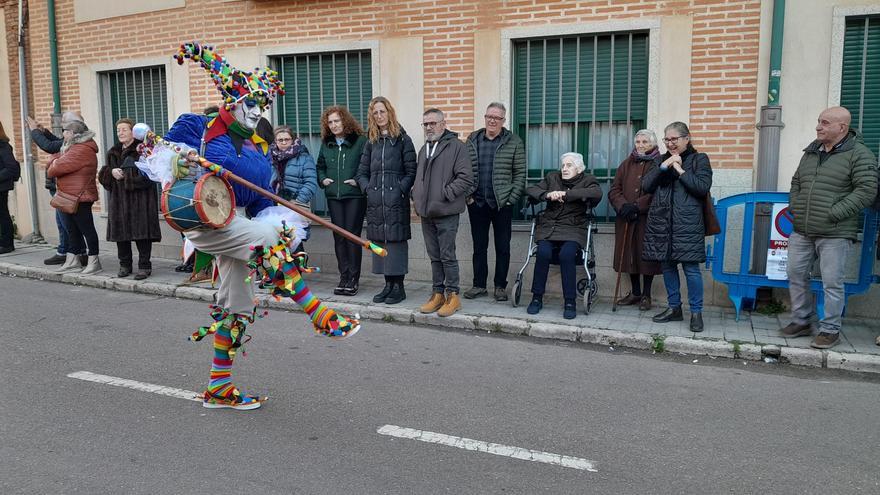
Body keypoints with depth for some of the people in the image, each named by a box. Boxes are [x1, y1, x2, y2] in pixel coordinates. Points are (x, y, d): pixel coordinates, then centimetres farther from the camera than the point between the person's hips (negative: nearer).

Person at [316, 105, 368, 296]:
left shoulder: (360, 141, -4)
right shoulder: (326, 143, 13)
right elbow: (320, 166, 25)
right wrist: (322, 179, 7)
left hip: (355, 196, -5)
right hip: (333, 196, 5)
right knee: (339, 237, 5)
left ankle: (353, 278, 5)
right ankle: (344, 276, 13)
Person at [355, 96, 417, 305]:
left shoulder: (402, 139, 1)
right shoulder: (371, 141, 15)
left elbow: (411, 171, -3)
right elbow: (362, 172, 17)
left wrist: (400, 190, -13)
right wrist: (368, 188, 1)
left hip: (396, 201, -5)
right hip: (375, 201, 5)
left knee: (396, 241, -3)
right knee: (379, 242, 7)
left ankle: (398, 287, 5)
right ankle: (388, 284, 17)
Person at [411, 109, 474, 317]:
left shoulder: (456, 146, -6)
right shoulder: (424, 149, 18)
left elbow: (466, 177, -14)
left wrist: (445, 194, -16)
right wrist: (417, 196, 11)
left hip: (446, 213, -7)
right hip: (426, 213, 7)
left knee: (447, 256, -3)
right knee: (434, 257, 13)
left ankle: (452, 296, 7)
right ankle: (437, 294, 21)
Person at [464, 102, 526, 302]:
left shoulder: (514, 142, 0)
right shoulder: (472, 140, 7)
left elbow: (520, 174, -2)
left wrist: (511, 199, -9)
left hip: (502, 204, -2)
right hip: (476, 203, 3)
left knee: (503, 247, 5)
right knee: (479, 246, 10)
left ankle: (500, 286, 15)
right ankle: (479, 285, 20)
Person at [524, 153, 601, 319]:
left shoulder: (587, 180, 9)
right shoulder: (552, 177, 18)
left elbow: (597, 193, -14)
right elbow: (531, 190, 9)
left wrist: (565, 194, -17)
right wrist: (548, 195, -12)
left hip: (573, 229, -2)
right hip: (548, 226, 2)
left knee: (567, 254, -31)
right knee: (543, 252, -27)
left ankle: (570, 302, -19)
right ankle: (537, 298, -14)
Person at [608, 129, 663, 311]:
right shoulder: (627, 164, 13)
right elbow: (614, 190, 5)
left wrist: (637, 206, -20)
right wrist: (623, 206, -13)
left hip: (648, 219, -4)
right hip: (626, 219, 4)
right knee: (629, 254, 7)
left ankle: (646, 295, 12)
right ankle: (635, 292, 20)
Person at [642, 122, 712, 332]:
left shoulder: (699, 159, 4)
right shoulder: (660, 160, 16)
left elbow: (703, 187, -9)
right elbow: (646, 186, 5)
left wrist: (680, 170, -10)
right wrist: (663, 166, -6)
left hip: (687, 223, -4)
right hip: (662, 222, 5)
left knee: (691, 267, -5)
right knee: (667, 265, 10)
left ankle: (696, 312, 6)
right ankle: (674, 308, 23)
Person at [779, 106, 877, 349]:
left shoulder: (858, 154, -6)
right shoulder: (811, 152, 14)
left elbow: (866, 190, -13)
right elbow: (796, 182, 24)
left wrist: (833, 214, -17)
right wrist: (794, 207, 8)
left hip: (834, 234, -6)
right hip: (802, 231, 7)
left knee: (832, 282, -3)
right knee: (796, 275, 10)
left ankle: (830, 330, 10)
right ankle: (801, 322, 24)